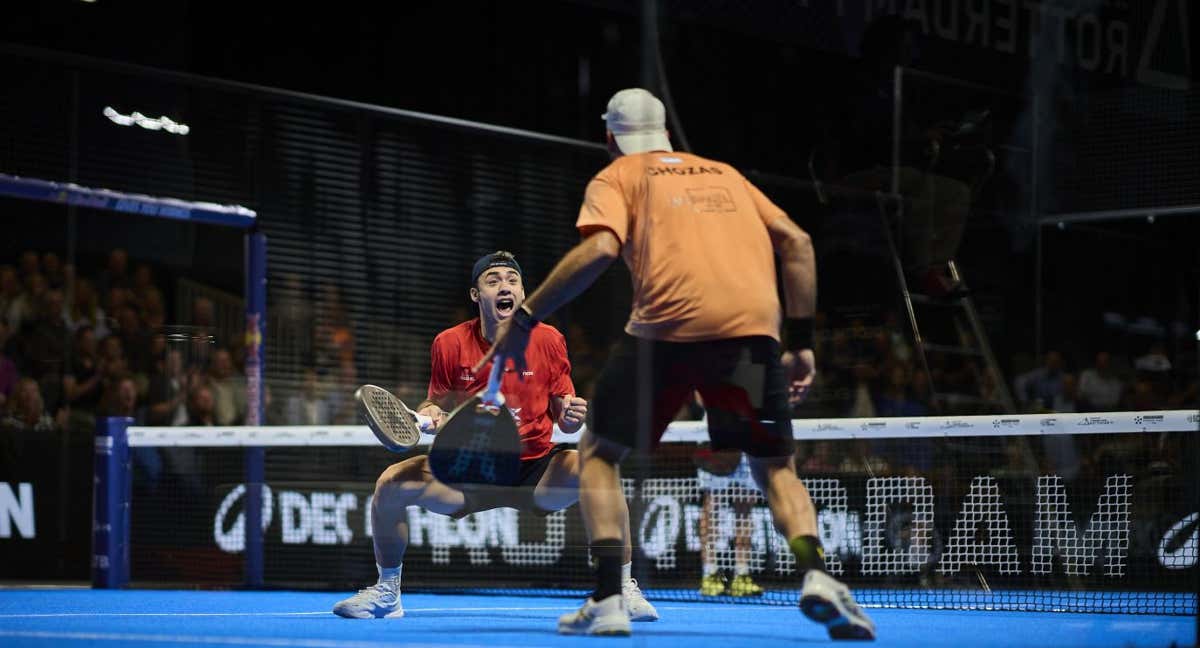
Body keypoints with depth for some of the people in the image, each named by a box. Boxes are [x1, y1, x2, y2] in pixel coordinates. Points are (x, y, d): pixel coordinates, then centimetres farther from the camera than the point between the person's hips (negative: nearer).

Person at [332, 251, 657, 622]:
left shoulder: (548, 341, -4)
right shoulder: (450, 344, -3)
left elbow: (563, 417, 2)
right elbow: (438, 406, 9)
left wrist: (573, 417, -21)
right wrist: (428, 414, -15)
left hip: (537, 473, -1)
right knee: (391, 484, -21)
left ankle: (624, 589, -16)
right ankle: (386, 593, 2)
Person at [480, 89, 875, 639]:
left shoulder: (617, 177, 17)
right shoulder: (724, 173, 30)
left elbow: (599, 249, -4)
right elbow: (796, 242, 21)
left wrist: (524, 319, 1)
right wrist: (802, 343, 21)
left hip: (668, 321, -3)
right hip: (753, 324, 3)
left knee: (599, 452, 16)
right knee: (775, 466, 16)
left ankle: (608, 600, 2)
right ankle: (815, 572, -14)